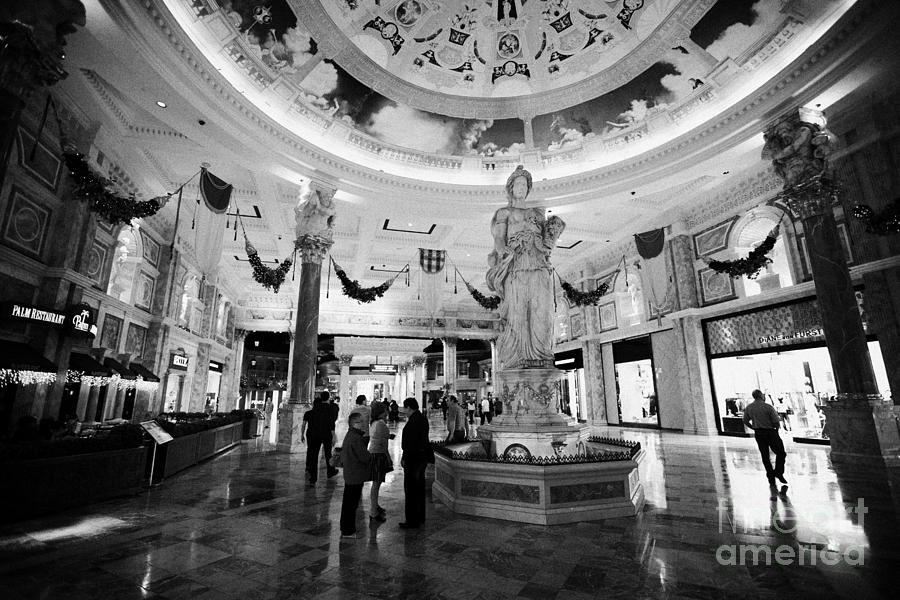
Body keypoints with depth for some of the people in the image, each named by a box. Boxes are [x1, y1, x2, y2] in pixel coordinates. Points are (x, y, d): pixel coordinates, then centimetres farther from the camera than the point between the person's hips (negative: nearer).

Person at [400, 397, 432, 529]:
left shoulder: (413, 420, -20)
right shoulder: (422, 418, 10)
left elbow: (411, 442, -23)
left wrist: (404, 458, -15)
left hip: (413, 459, -10)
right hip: (421, 458, 10)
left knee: (411, 490, -1)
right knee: (419, 489, 18)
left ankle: (412, 521, 7)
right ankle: (420, 518, 29)